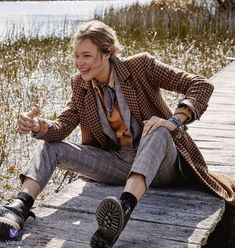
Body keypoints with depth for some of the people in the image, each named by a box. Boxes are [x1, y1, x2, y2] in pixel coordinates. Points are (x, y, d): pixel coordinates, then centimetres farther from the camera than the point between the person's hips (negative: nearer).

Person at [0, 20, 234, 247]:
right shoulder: (81, 84, 2)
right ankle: (20, 208, -28)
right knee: (50, 146, -8)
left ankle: (125, 207, -58)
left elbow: (202, 85, -15)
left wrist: (173, 121, -30)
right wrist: (37, 126, -25)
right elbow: (61, 127, -2)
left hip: (158, 163, -4)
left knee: (158, 132, -38)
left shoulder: (140, 65, -12)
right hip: (118, 164, 5)